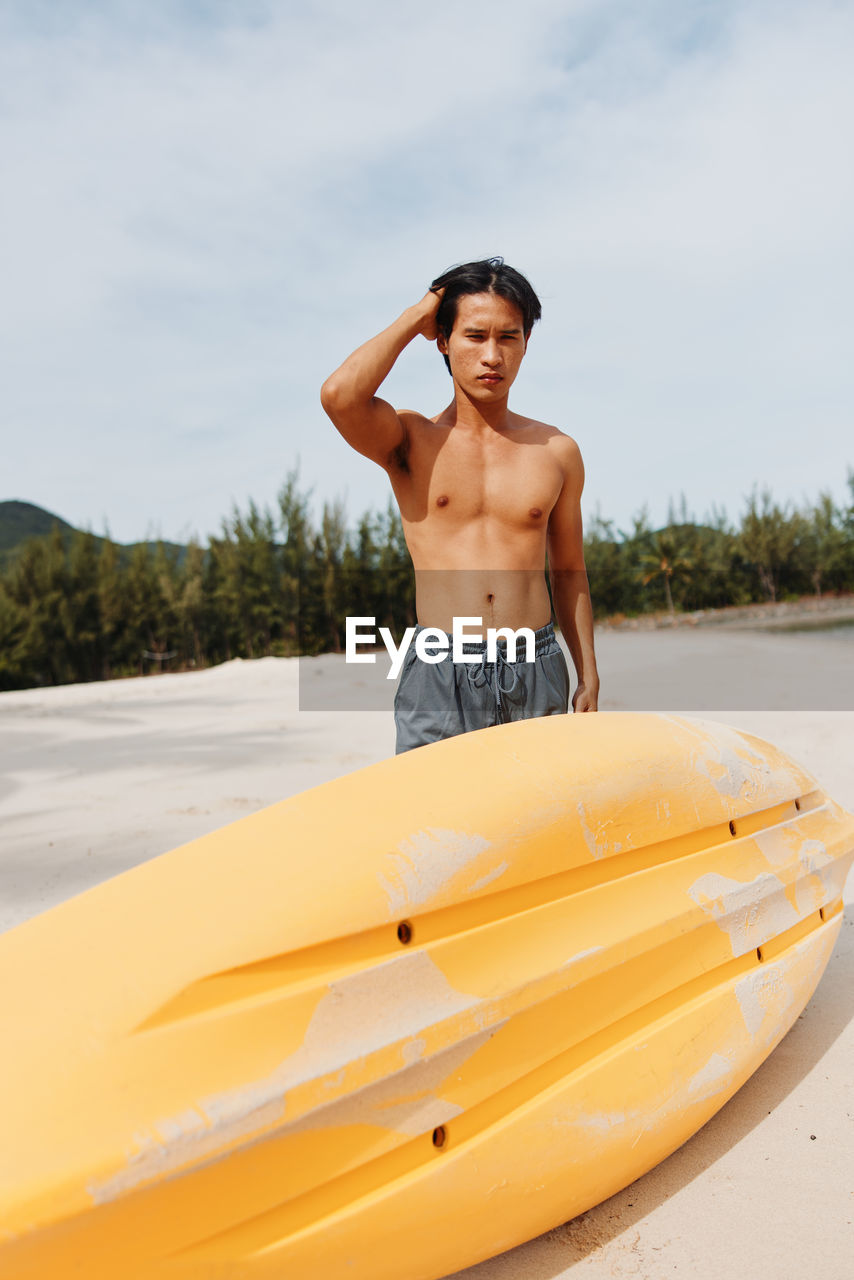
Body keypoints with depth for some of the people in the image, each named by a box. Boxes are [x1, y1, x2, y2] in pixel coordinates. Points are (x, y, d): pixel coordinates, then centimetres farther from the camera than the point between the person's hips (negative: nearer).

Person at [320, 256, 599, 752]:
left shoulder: (557, 450, 9)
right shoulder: (410, 438, 2)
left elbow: (568, 572, 16)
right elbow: (339, 395, -20)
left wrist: (589, 677, 13)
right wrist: (413, 319, -5)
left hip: (537, 673, 2)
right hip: (440, 674, -2)